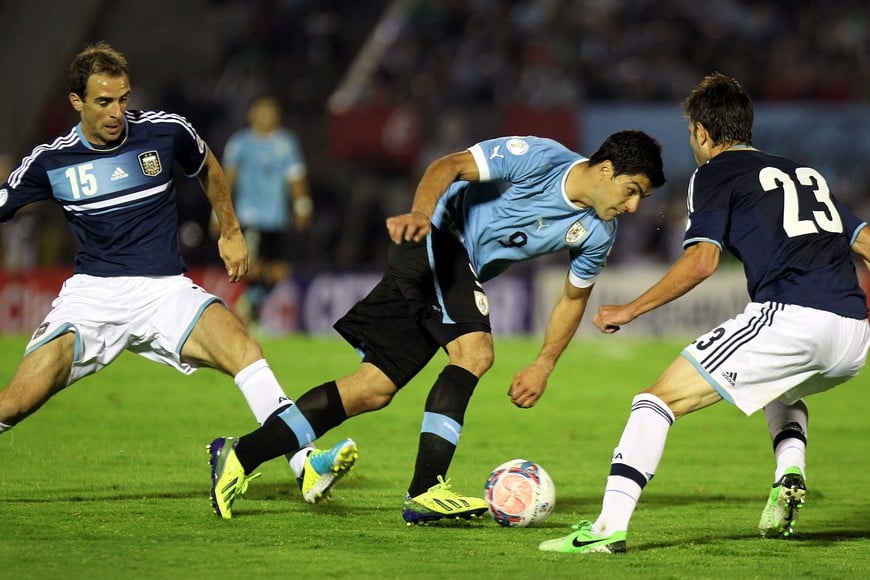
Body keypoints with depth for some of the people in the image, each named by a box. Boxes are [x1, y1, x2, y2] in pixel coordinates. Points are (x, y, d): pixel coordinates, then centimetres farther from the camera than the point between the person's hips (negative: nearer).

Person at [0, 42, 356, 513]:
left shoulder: (166, 131, 0)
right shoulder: (49, 160, -2)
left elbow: (207, 168, 21)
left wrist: (231, 232, 26)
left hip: (165, 291, 0)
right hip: (91, 294, 0)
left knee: (238, 343, -29)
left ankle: (306, 466, -34)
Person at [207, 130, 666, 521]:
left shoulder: (597, 233, 2)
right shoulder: (538, 158, -18)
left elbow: (573, 296, 17)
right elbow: (449, 166, -21)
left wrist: (543, 366, 10)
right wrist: (422, 213, -39)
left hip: (466, 272, 8)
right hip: (438, 237, -8)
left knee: (375, 388, 1)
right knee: (475, 352, -27)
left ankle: (240, 455, 2)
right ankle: (425, 491, -28)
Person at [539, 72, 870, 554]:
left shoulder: (715, 173, 10)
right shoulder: (804, 173, 29)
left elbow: (701, 260, -5)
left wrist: (631, 310, 3)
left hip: (788, 318, -7)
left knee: (659, 399, 0)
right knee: (783, 388, 40)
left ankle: (609, 525, -13)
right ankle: (790, 475, 14)